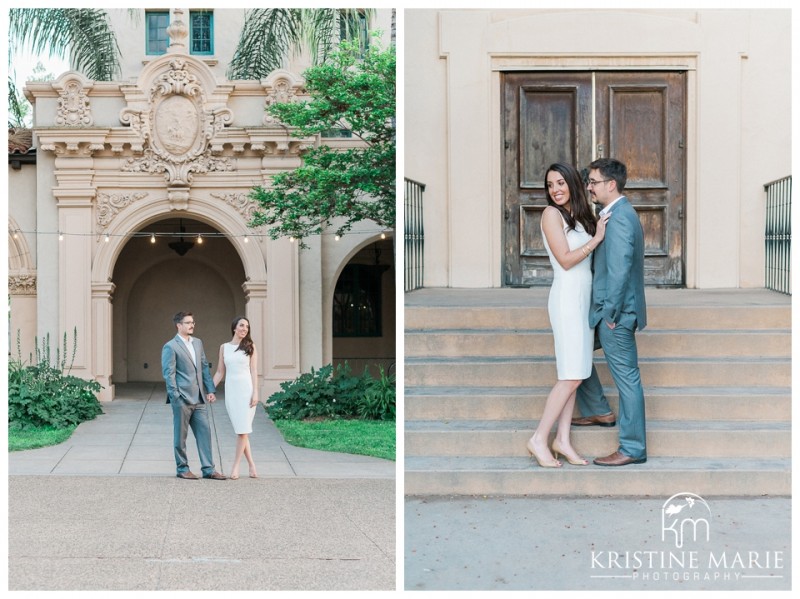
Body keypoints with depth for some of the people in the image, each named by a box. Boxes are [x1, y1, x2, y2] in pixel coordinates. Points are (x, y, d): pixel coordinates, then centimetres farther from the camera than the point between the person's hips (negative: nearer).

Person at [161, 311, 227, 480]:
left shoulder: (197, 343, 14)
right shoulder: (170, 346, -6)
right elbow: (168, 374, -9)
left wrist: (210, 390, 7)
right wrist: (176, 397, -14)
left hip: (198, 398, 6)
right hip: (182, 398, -6)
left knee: (204, 432, 3)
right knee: (181, 435, 4)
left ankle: (208, 469, 6)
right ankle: (182, 469, 14)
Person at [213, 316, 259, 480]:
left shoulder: (250, 346, 5)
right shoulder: (224, 347, 10)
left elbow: (253, 370, 1)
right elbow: (220, 372, 13)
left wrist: (255, 392, -8)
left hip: (246, 389, -2)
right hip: (231, 390, 2)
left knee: (242, 429, -6)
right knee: (240, 430, 2)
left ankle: (236, 466, -1)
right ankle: (251, 465, 11)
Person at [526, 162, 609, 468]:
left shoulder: (579, 215, 13)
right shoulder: (551, 214, -9)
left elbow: (587, 258, 11)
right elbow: (565, 260, -14)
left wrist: (600, 230, 1)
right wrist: (597, 238, -12)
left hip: (584, 297, 8)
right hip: (567, 297, -8)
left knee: (574, 375, 7)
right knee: (571, 376, -10)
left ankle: (562, 440, 11)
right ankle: (539, 439, -5)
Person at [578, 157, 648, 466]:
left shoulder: (620, 218, -18)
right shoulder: (616, 214, 14)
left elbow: (619, 269, -23)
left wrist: (610, 313, -19)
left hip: (616, 312, -11)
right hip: (604, 308, 11)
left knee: (626, 378, -3)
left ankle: (633, 448, 4)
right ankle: (599, 411, 29)